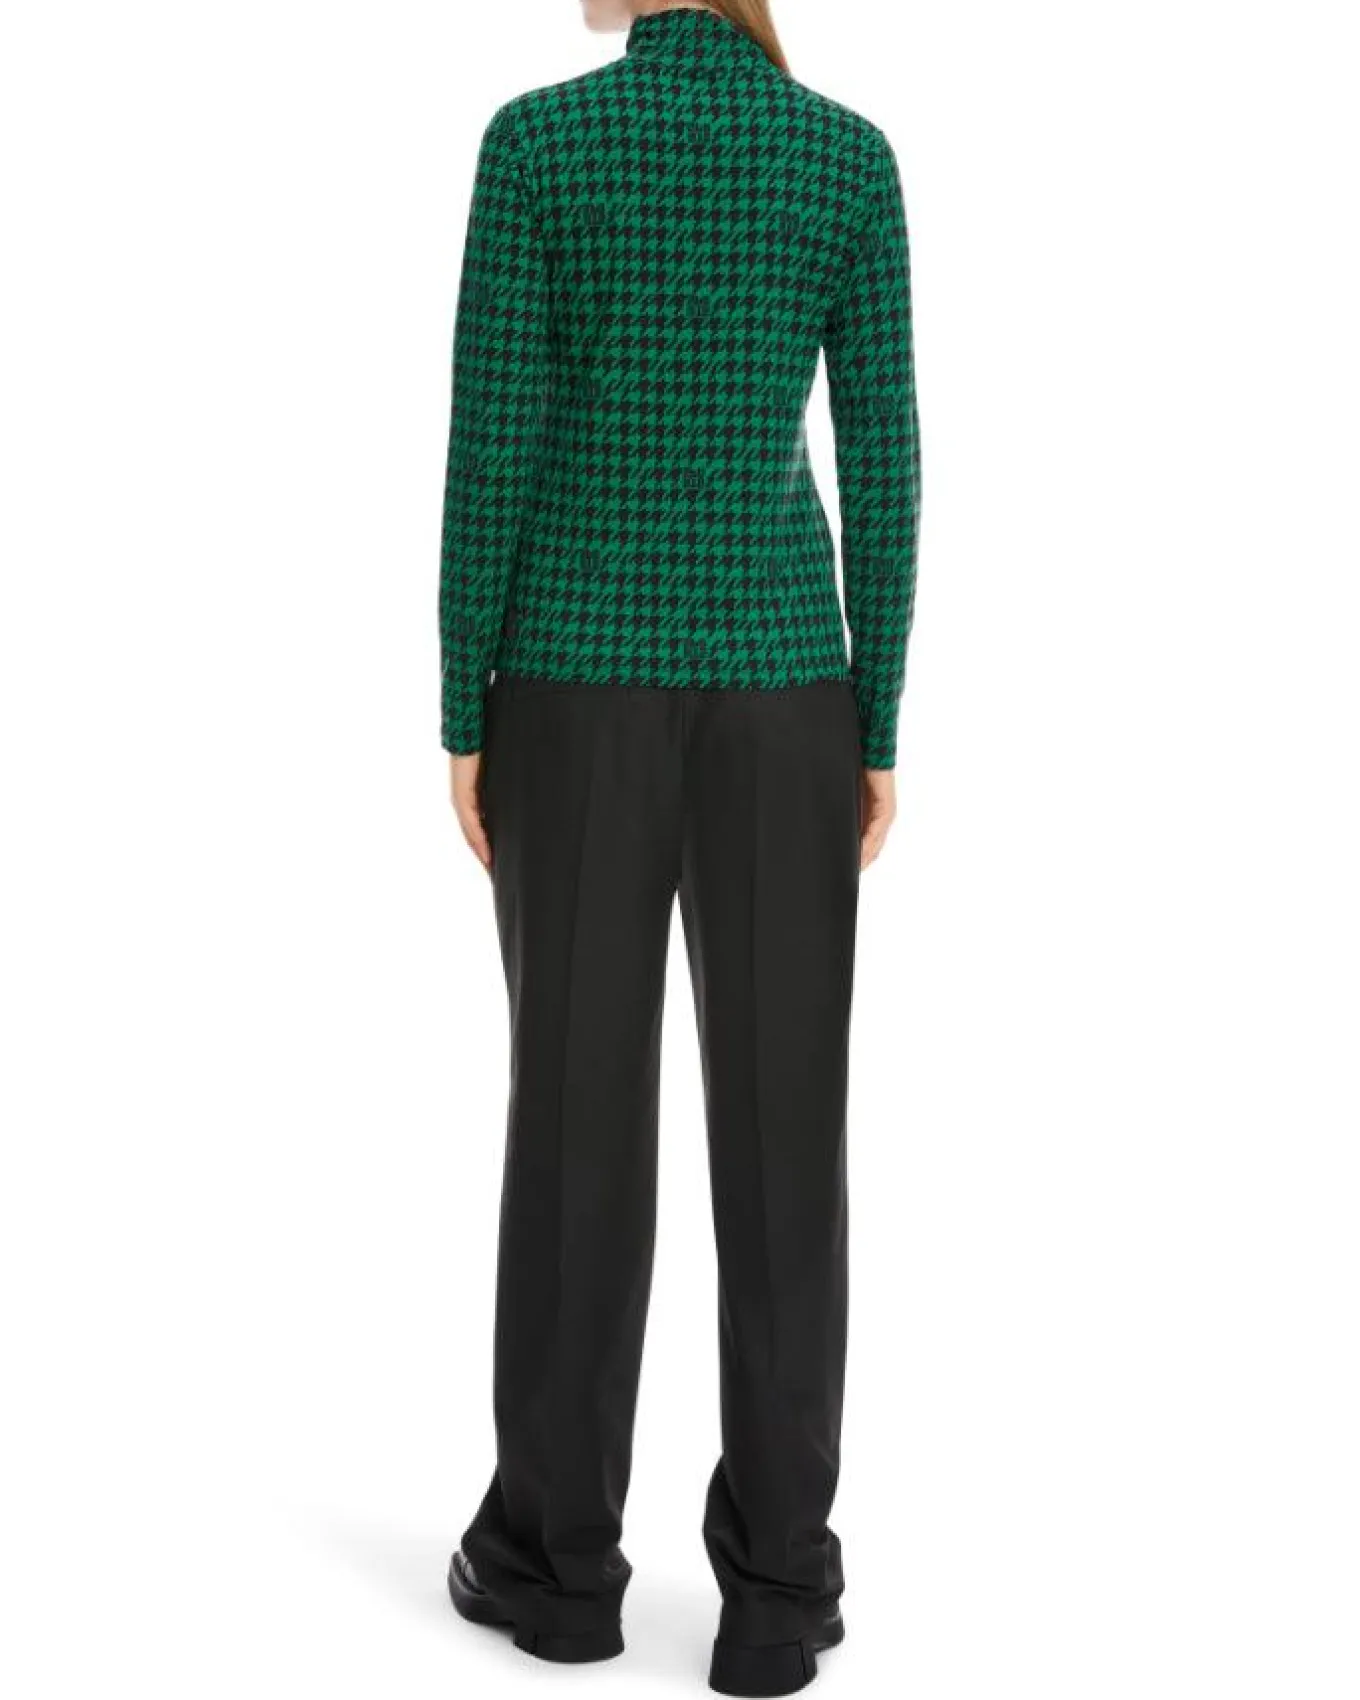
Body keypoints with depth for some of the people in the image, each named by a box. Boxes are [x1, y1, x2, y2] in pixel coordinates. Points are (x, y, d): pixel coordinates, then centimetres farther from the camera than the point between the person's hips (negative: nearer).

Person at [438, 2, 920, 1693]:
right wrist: (879, 729, 6)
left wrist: (459, 716, 0)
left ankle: (558, 1555, 17)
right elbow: (882, 457, -1)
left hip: (581, 684, -1)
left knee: (578, 1109, 8)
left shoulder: (536, 140, -5)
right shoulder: (852, 156, 1)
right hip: (779, 689, 2)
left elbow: (491, 445, -8)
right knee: (781, 1125, 4)